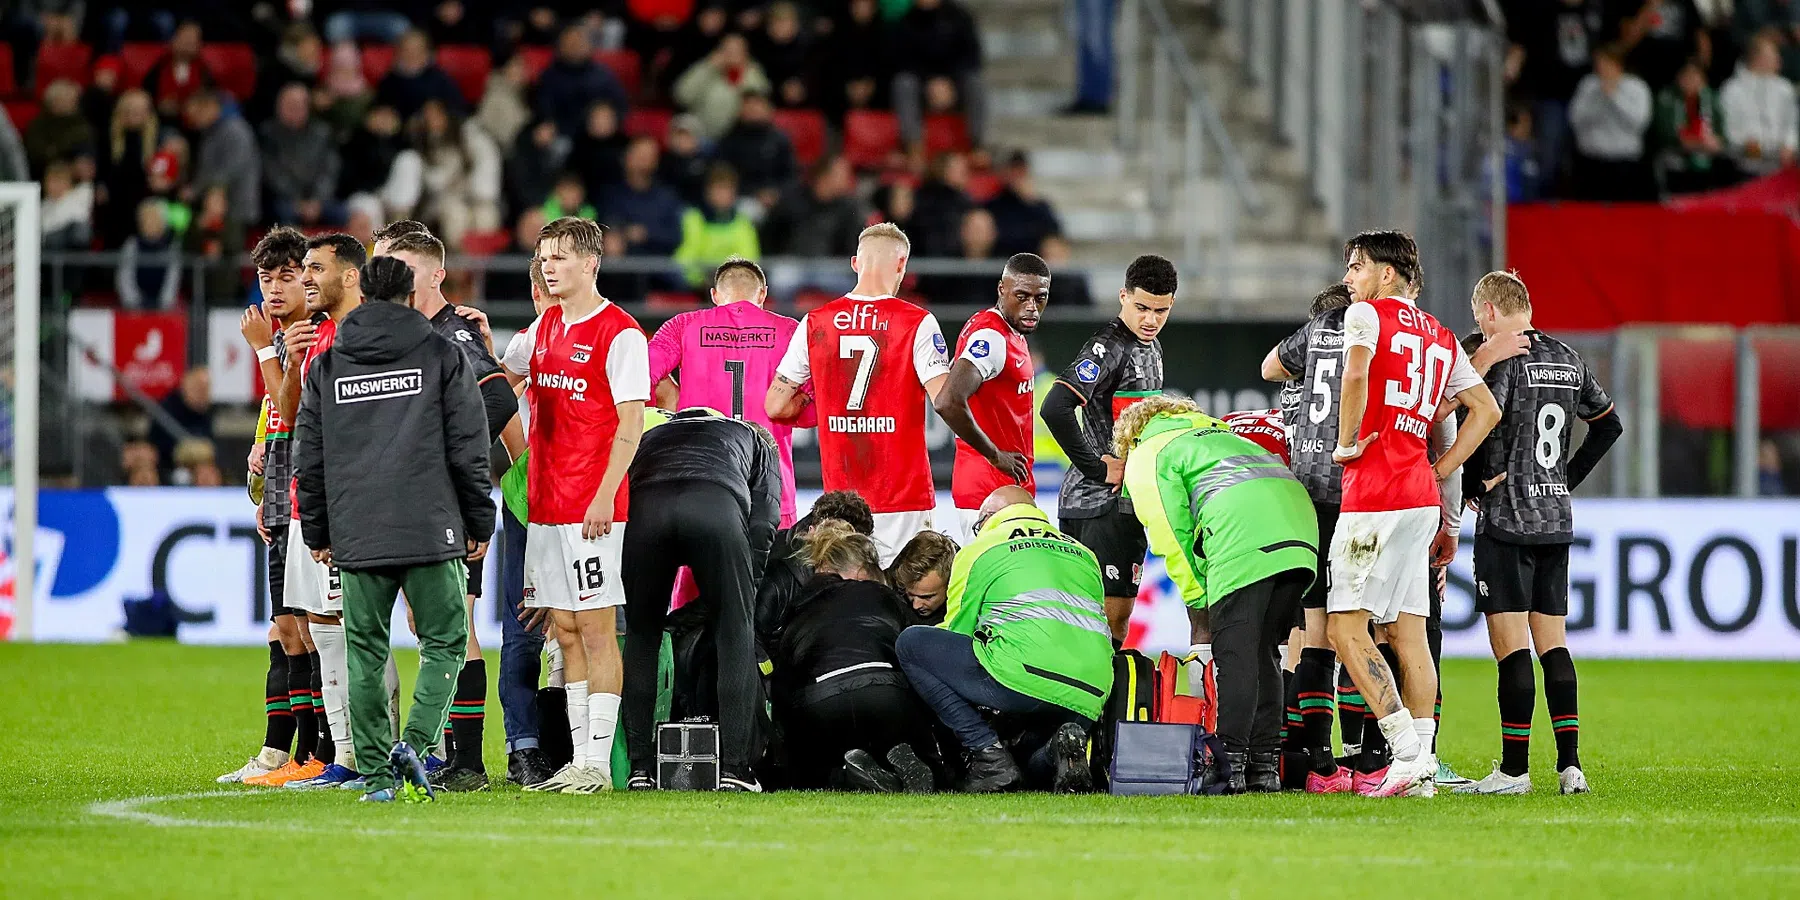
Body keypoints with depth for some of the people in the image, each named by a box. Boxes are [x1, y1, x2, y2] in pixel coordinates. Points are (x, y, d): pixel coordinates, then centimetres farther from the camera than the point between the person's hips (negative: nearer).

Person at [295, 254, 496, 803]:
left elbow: (309, 459, 12)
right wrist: (479, 525, 9)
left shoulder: (326, 366, 10)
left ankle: (375, 773, 3)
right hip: (432, 532, -2)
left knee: (366, 653, 7)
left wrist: (317, 532, 21)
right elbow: (469, 449, 1)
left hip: (356, 539, 2)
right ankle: (415, 743, -14)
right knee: (444, 643, 7)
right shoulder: (441, 356, 2)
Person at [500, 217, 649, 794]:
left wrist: (604, 496, -20)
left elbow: (631, 422, -13)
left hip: (592, 508, -8)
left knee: (595, 628, -6)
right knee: (565, 631, 8)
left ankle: (598, 764, -6)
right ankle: (579, 760, 11)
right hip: (545, 502, 8)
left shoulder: (619, 333, -9)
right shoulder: (545, 327, 15)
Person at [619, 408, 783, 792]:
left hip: (643, 506, 2)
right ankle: (734, 767, 5)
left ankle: (640, 767, 13)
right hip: (717, 507, -2)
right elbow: (762, 527, 21)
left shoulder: (651, 435, 45)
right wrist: (744, 588, 25)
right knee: (736, 633, 13)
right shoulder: (757, 441, 38)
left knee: (641, 635, 19)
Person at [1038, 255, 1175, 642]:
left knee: (1119, 613, 10)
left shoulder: (1150, 348, 16)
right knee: (1107, 611, -13)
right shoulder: (1108, 348, -15)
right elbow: (1055, 409, -26)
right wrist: (1097, 467, -19)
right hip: (1098, 502, -9)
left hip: (1129, 503, 9)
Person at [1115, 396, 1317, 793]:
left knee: (1235, 652, -5)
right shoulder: (1216, 432, 41)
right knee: (1262, 652, 12)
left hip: (1243, 540, -7)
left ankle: (1232, 761, -11)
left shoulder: (1148, 455, 17)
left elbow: (1171, 531, 5)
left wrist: (1197, 596, 12)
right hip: (1299, 520, 7)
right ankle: (1265, 764, 10)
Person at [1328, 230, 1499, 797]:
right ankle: (1421, 767, 4)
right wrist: (1442, 470, 17)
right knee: (1407, 631, 8)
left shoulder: (1366, 314, -2)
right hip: (1421, 496, 8)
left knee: (1346, 627, -7)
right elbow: (1486, 409, 21)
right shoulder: (1441, 337, 19)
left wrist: (1347, 443, -9)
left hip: (1374, 495, -8)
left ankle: (1408, 751, -17)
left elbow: (1356, 376, -20)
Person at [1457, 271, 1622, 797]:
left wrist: (1476, 483, -8)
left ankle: (1514, 769, -7)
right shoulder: (1569, 360, 12)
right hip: (1557, 518, 7)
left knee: (1511, 644, -6)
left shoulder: (1503, 359, -11)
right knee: (1552, 642, 10)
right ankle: (1570, 764, 5)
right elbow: (1609, 424, 21)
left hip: (1508, 518, -7)